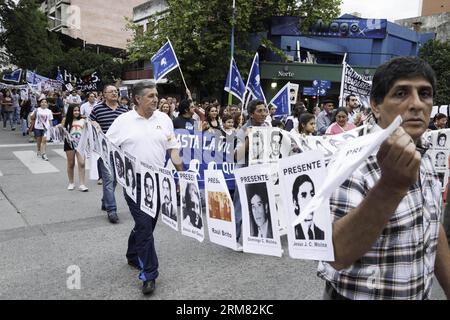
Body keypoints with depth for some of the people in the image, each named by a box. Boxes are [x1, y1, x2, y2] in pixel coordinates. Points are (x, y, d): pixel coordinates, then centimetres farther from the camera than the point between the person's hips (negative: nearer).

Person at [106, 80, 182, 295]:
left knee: (147, 224, 15)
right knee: (145, 226, -8)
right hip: (134, 180, -4)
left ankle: (133, 255, 40)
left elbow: (173, 149, 9)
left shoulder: (164, 119, 7)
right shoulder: (123, 121, -3)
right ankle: (149, 274, 3)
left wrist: (181, 173, 5)